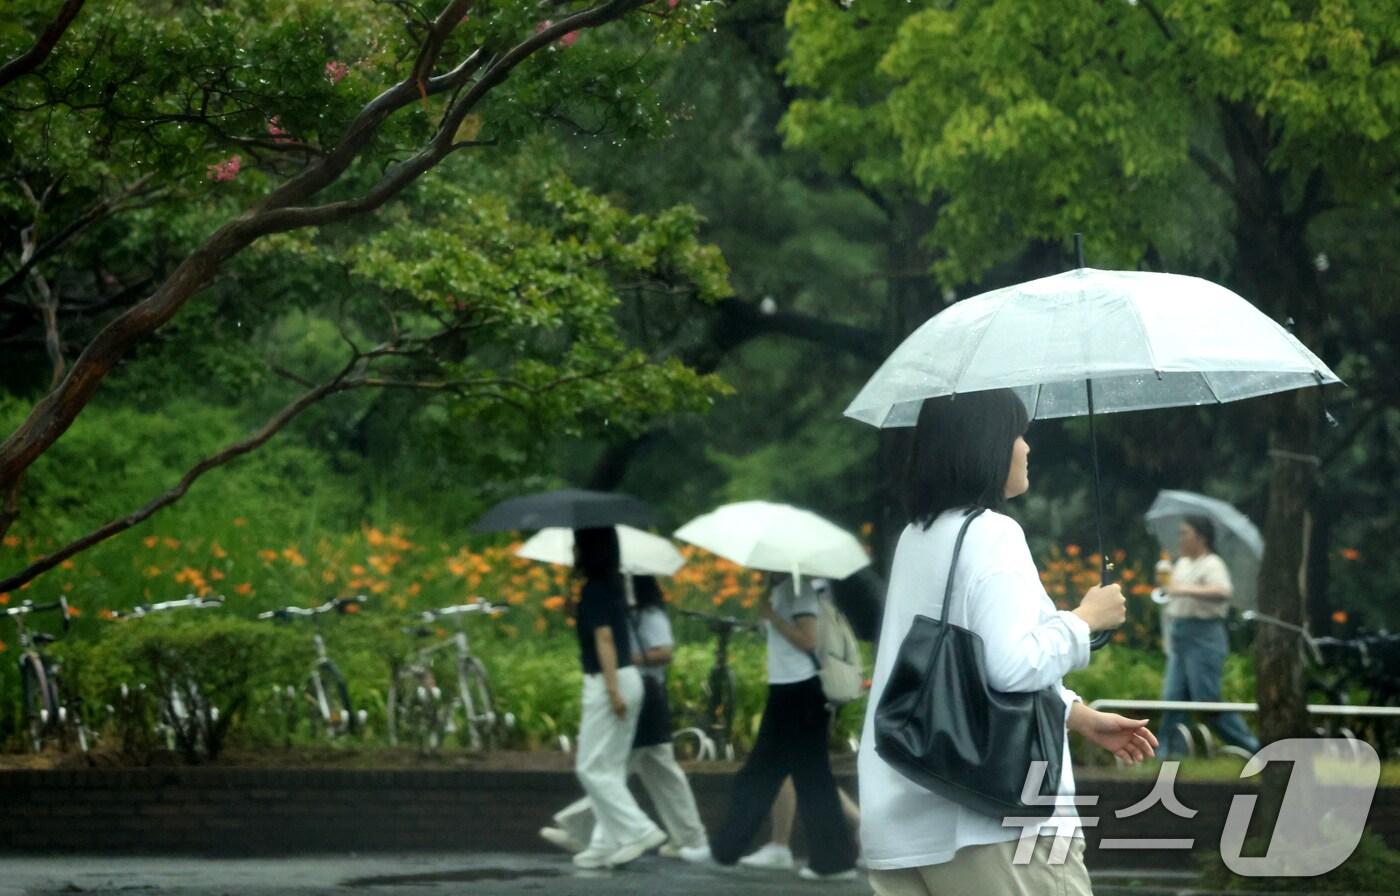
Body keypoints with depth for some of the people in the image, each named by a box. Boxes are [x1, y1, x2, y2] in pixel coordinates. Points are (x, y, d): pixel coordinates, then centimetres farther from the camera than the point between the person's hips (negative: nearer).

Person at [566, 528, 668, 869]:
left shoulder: (594, 589, -15)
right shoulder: (613, 583, 11)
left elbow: (604, 639, -20)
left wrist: (612, 690, -24)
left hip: (607, 682, -9)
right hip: (628, 678, 9)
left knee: (592, 768, -4)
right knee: (610, 769, 12)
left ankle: (640, 831, -9)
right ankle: (606, 845, 13)